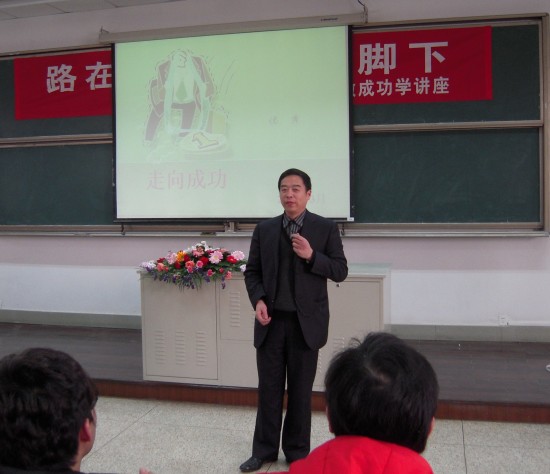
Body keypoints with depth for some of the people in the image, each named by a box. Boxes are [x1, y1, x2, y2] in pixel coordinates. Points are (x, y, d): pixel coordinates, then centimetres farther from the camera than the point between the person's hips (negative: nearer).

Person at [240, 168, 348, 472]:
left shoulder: (326, 228, -1)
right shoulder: (264, 230, 6)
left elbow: (340, 271, -3)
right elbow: (252, 272, 9)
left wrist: (312, 256, -18)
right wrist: (258, 300, -9)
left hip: (306, 322, -2)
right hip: (271, 321, 2)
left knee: (300, 390, 9)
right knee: (268, 388, 10)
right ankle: (264, 450, 24)